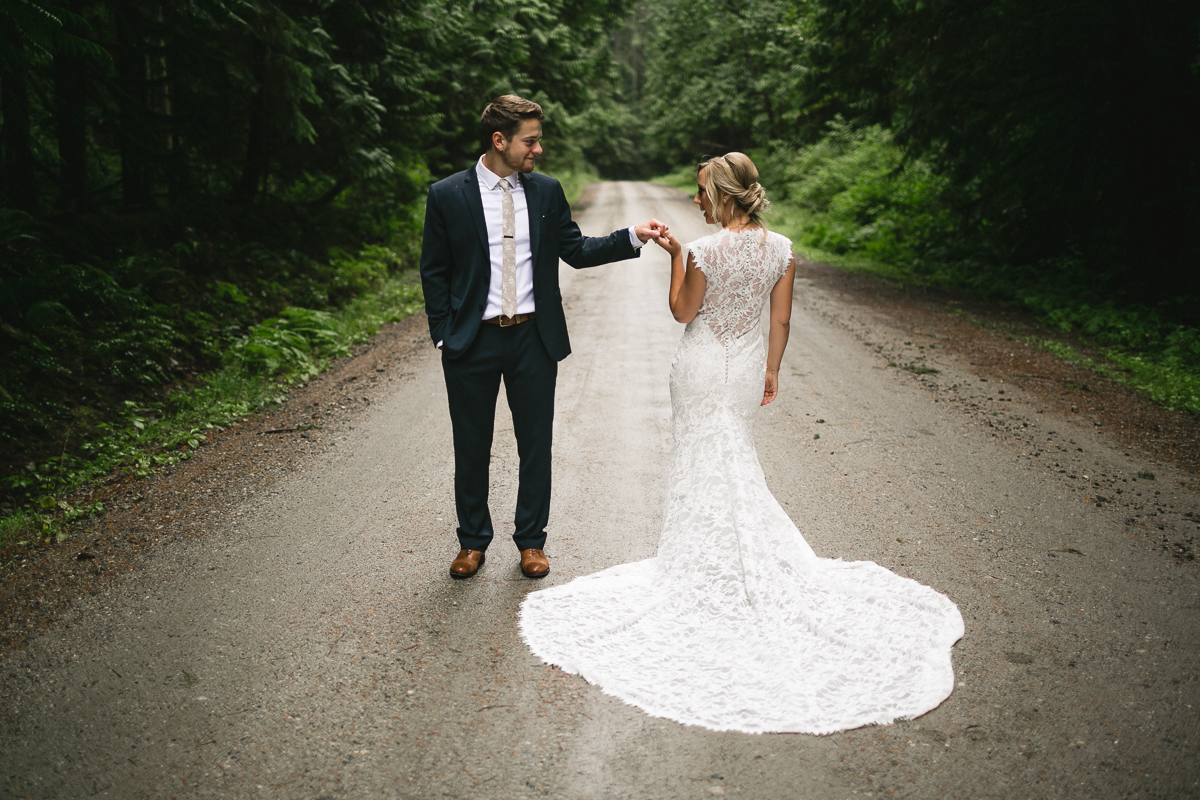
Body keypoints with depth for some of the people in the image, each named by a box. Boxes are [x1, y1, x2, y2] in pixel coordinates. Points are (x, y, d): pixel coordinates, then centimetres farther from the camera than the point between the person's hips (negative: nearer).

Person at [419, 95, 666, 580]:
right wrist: (443, 336, -5)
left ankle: (531, 541, 27)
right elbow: (434, 271, 0)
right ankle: (473, 541, 29)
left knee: (536, 443, 10)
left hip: (533, 338, 2)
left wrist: (633, 237, -5)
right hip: (472, 341, -2)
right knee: (472, 446, 10)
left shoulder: (546, 191, 3)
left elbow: (575, 250, 8)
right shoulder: (448, 195, -4)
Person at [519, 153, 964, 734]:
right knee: (734, 459, 21)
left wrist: (676, 256, -3)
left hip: (704, 368, -5)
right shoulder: (780, 249, -4)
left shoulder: (704, 252, -20)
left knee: (709, 464, 7)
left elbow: (682, 312, -8)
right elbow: (781, 321, 1)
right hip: (748, 367, 5)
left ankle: (708, 564, 18)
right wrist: (772, 371, 12)